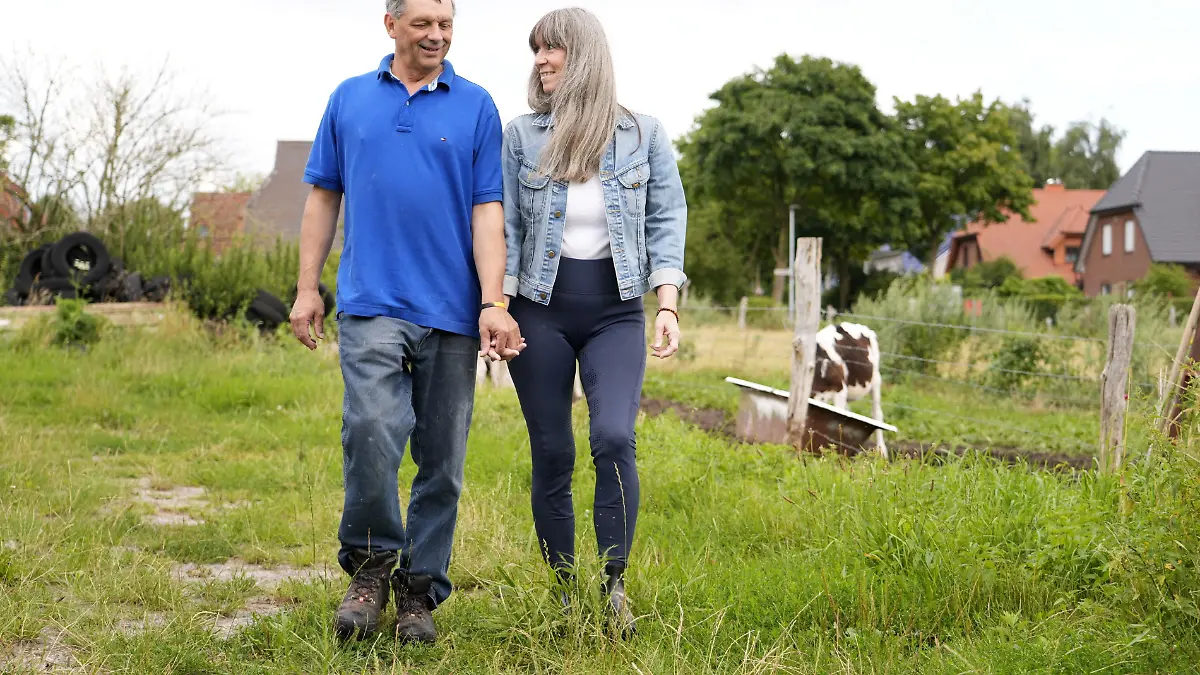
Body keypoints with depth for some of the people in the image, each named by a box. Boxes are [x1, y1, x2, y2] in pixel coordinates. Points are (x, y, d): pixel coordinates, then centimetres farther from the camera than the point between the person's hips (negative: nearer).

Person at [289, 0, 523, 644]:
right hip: (370, 302, 0)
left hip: (450, 311, 1)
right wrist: (307, 288, 8)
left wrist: (494, 303, -9)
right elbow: (323, 197, 14)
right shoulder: (349, 99, 11)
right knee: (372, 432, -19)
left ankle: (419, 590, 18)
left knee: (442, 461, 4)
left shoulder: (476, 106, 6)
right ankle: (370, 565, 2)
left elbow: (487, 210, 1)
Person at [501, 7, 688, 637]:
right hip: (541, 310, 1)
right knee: (551, 454, 2)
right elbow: (505, 226, 4)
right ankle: (565, 592, 13)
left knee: (614, 438, -20)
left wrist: (667, 303, -7)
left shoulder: (644, 134, 3)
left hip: (616, 311, -1)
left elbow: (667, 218, 4)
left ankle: (614, 584, -8)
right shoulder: (521, 135, 5)